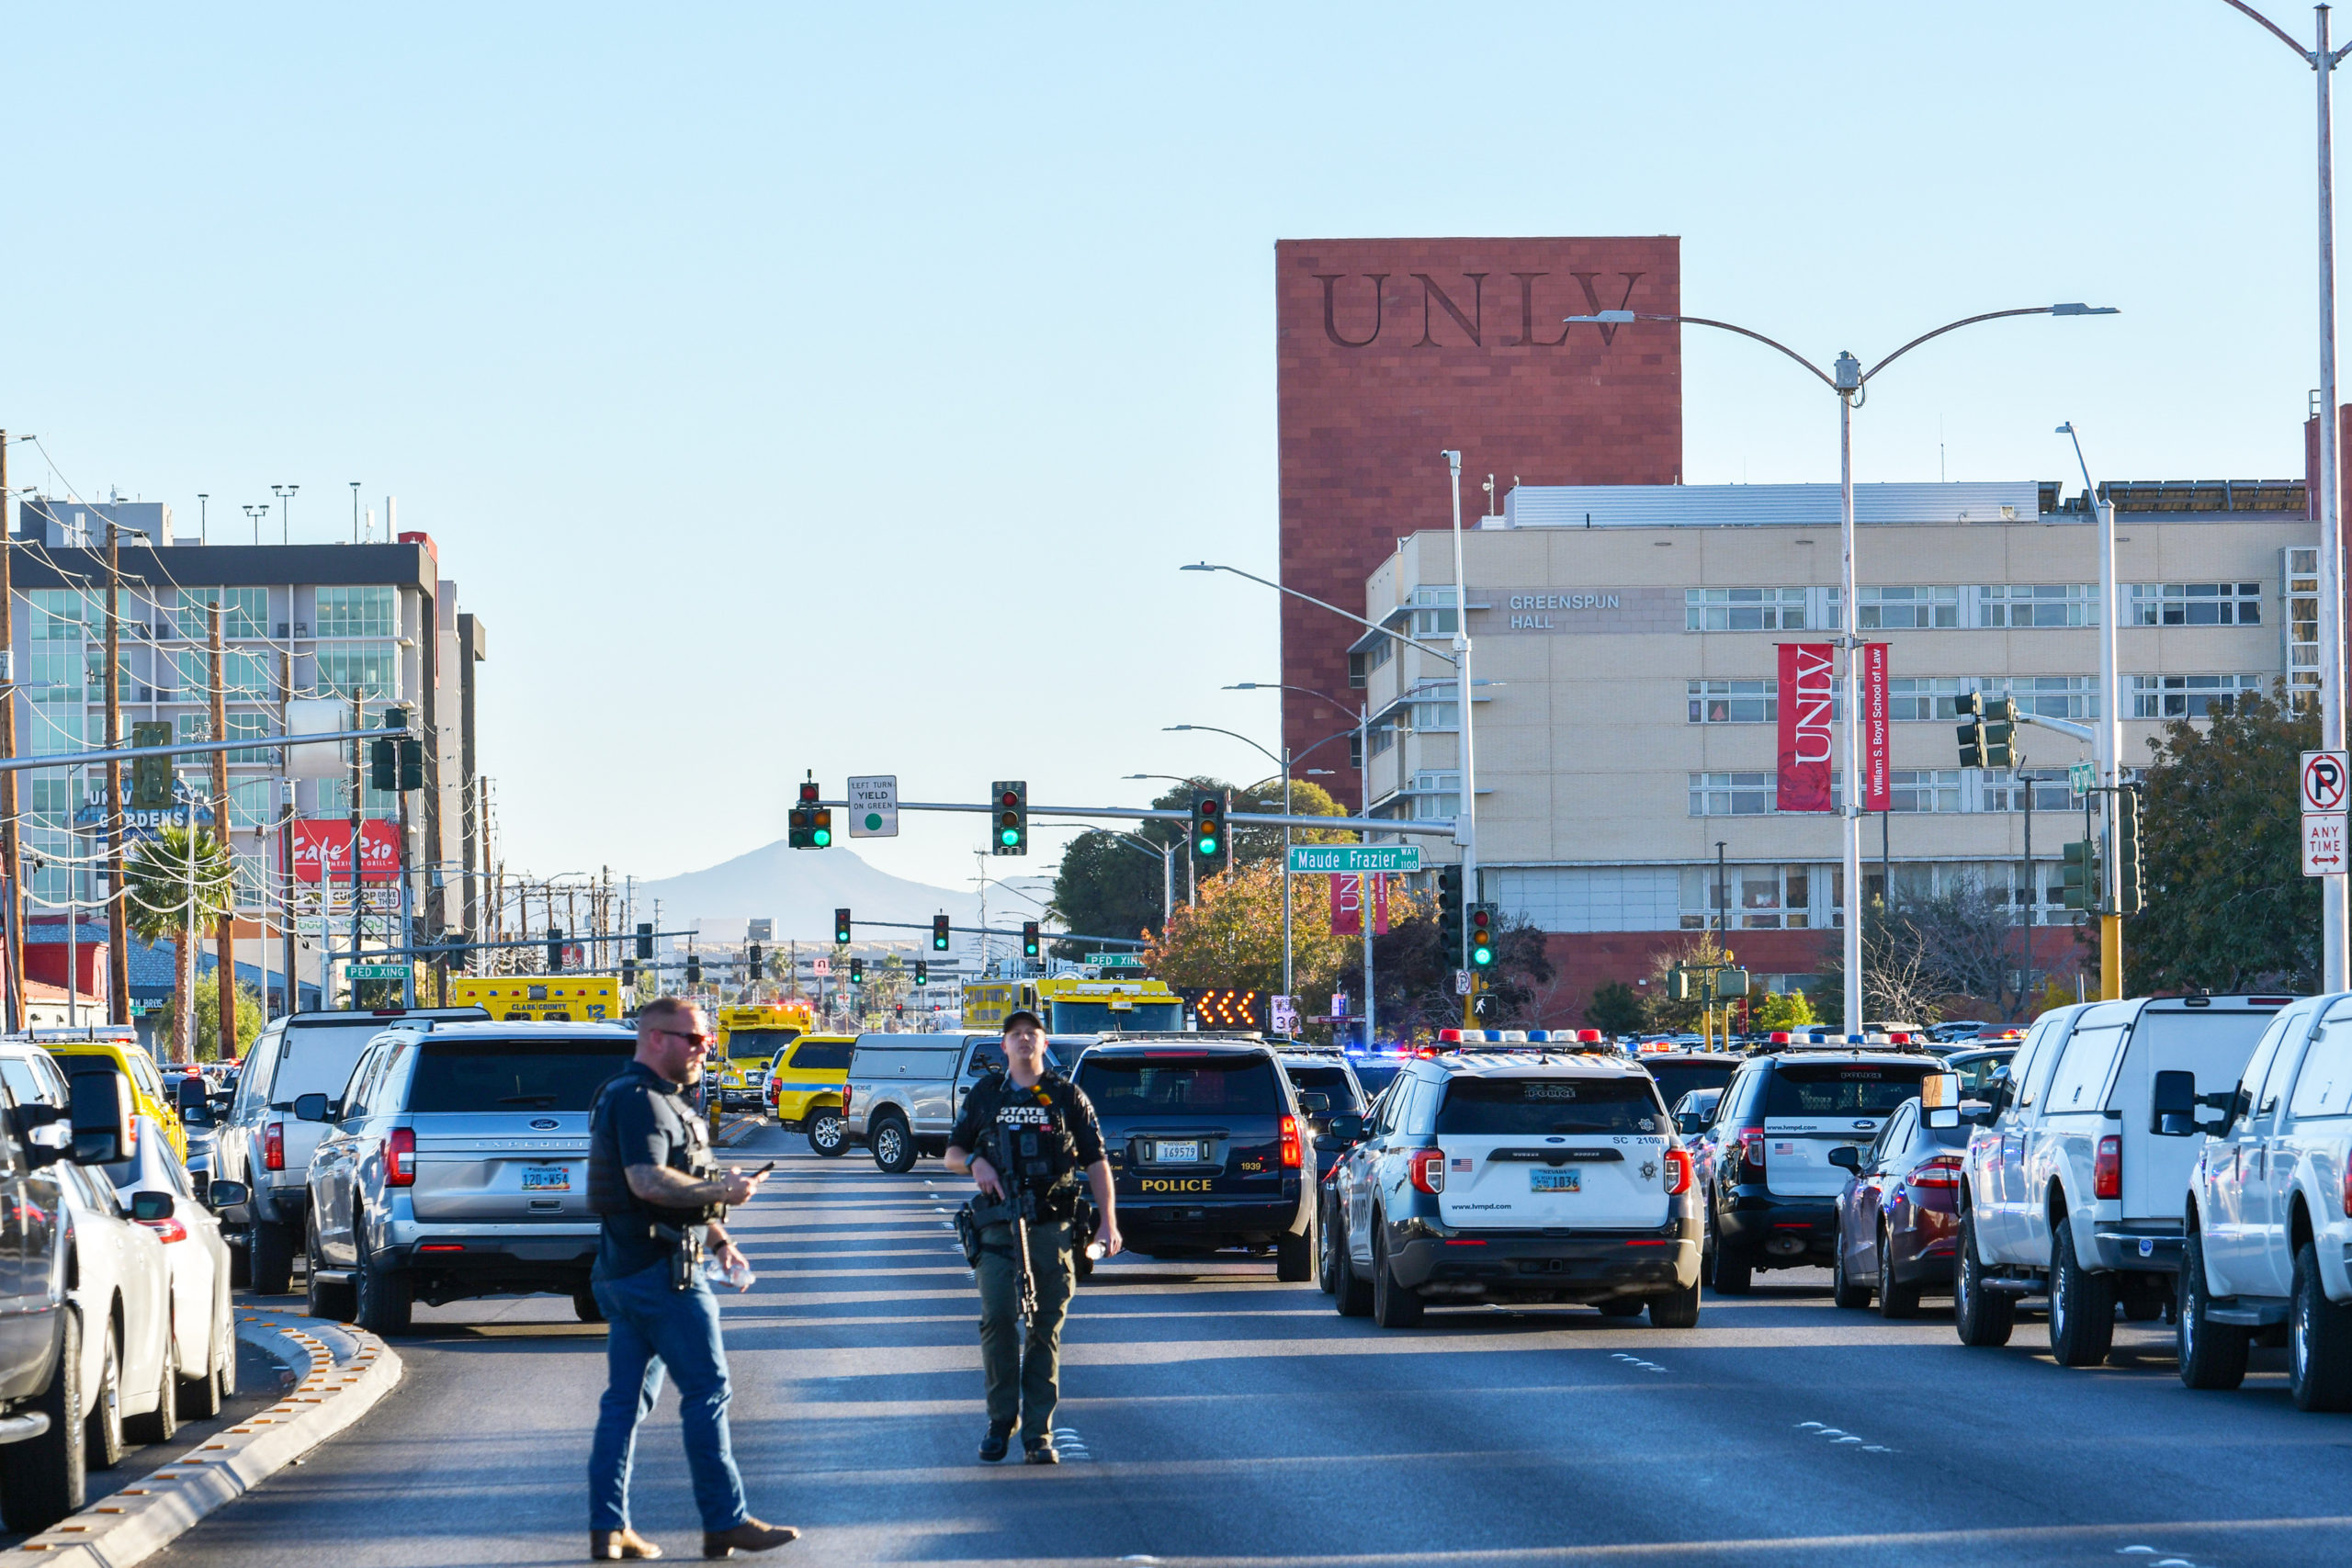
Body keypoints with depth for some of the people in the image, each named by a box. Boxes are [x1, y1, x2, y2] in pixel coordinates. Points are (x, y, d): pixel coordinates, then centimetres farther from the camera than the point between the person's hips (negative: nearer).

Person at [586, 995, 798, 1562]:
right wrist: (721, 1191, -19)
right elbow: (648, 1181, -26)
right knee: (708, 1389, -6)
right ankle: (725, 1523, -4)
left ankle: (607, 1528, 8)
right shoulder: (640, 1100, -14)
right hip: (660, 1267, -11)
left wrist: (716, 1236, 19)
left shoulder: (656, 1100, 21)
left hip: (624, 1269, 11)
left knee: (626, 1398, 8)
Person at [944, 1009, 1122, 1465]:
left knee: (1046, 1329, 0)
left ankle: (1038, 1433, 4)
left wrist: (1108, 1222, -2)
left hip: (1052, 1226, 0)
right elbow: (952, 1153, 18)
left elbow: (1096, 1161, 8)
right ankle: (1001, 1422, 4)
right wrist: (975, 1162, -6)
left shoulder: (1067, 1096, 9)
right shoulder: (985, 1094, 13)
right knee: (997, 1319, -11)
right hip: (998, 1226, 0)